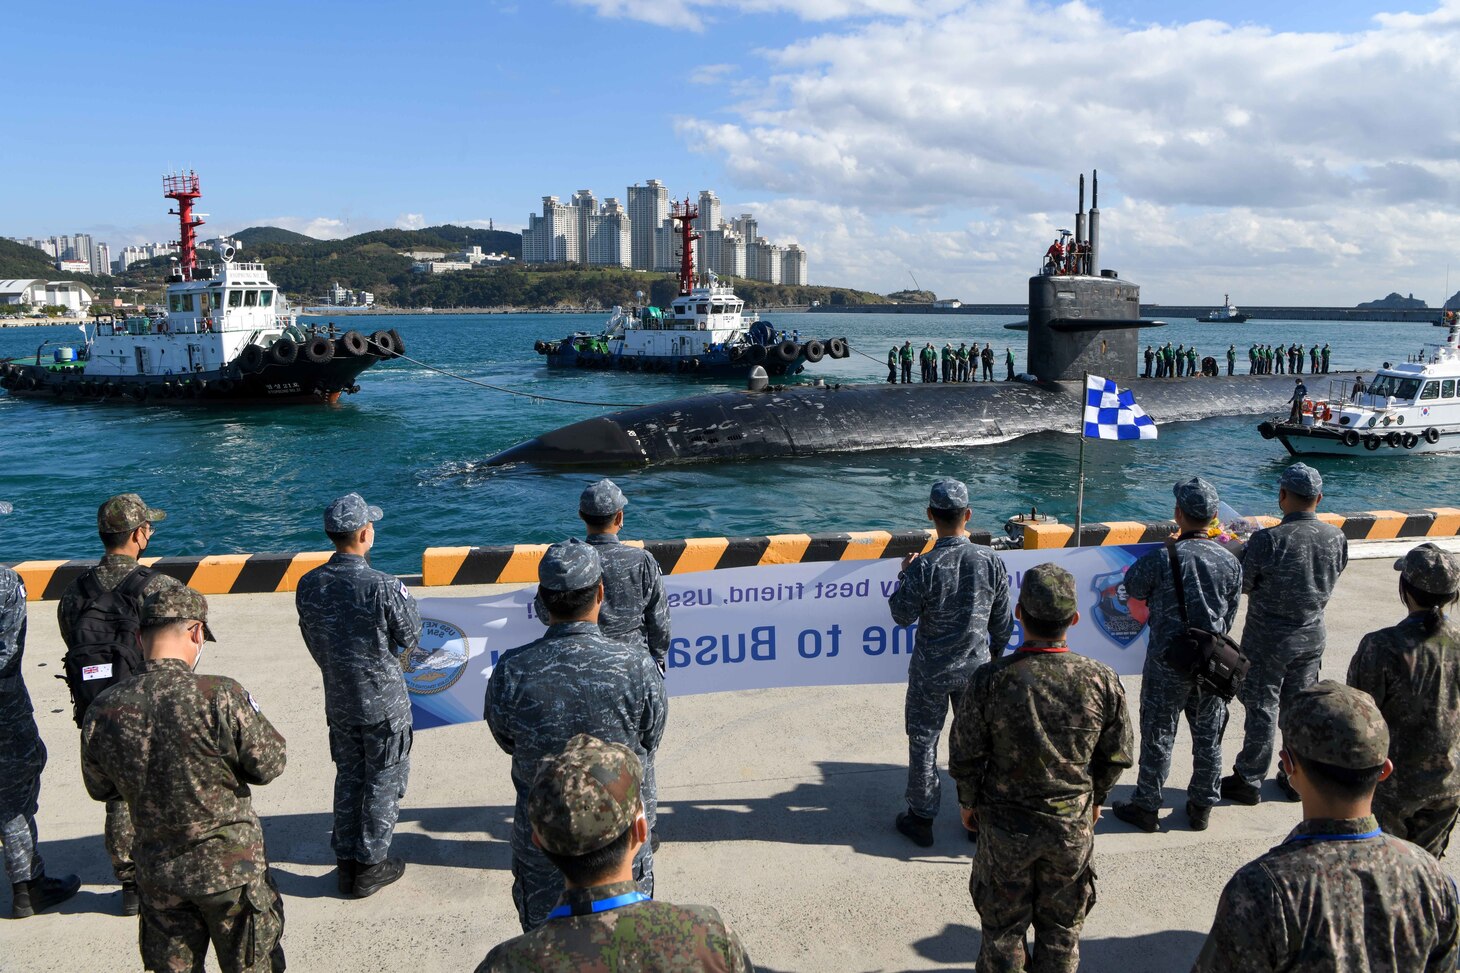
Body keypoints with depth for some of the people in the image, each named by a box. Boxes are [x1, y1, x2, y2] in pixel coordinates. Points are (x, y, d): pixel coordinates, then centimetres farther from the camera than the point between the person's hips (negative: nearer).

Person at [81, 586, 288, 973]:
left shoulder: (103, 710, -11)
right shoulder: (221, 696, -25)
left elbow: (100, 789, 5)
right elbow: (269, 766, -14)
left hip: (157, 872, 4)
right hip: (232, 868, -4)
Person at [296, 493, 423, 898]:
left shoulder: (308, 586, -6)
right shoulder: (382, 586, -24)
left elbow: (313, 642, 5)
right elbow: (411, 636, -11)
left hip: (338, 702, 5)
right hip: (384, 702, -5)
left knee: (348, 778, 19)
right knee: (384, 782, 10)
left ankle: (345, 863, 27)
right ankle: (371, 865, 18)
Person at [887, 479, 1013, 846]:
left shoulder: (924, 567, -22)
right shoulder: (991, 560, -11)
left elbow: (902, 615, -9)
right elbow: (1002, 620, 0)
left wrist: (904, 575, 5)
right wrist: (995, 654, 18)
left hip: (931, 672, -3)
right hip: (976, 667, 3)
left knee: (923, 742, 12)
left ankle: (921, 819, 23)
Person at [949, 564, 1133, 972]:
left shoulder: (991, 679, -21)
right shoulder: (1101, 679, -14)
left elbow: (965, 755, -12)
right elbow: (1117, 755, -2)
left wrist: (969, 802, 7)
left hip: (1005, 825, -1)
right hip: (1073, 826, 2)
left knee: (1003, 926, 17)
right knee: (1061, 927, 20)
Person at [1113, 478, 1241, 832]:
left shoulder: (1161, 558, -19)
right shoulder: (1229, 561, -5)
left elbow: (1133, 588, 0)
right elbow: (1230, 615, 6)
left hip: (1168, 661, -4)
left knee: (1158, 737, 8)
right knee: (1209, 738, 16)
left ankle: (1145, 807, 18)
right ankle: (1201, 807, 28)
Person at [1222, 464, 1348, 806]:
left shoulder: (1267, 540, -24)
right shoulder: (1336, 538, -7)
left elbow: (1241, 584, -13)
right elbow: (1332, 578, 8)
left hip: (1268, 639, -5)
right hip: (1312, 636, 5)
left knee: (1262, 710, 7)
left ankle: (1249, 781, 18)